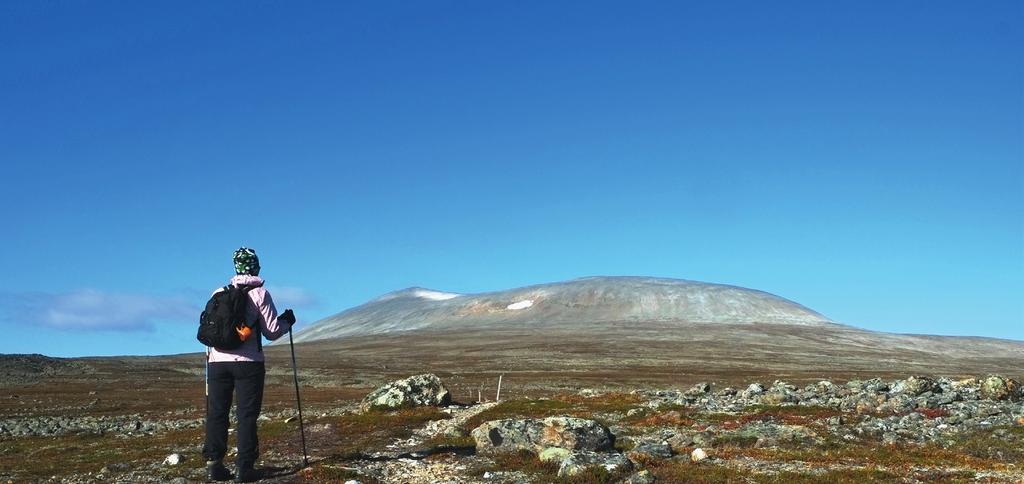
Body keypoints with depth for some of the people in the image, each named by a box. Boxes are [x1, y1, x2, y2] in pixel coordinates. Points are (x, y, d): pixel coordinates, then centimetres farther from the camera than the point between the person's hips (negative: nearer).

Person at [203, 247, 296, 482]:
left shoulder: (219, 293, 8)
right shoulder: (259, 293, -1)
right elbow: (272, 331, -2)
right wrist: (287, 322, 18)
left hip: (217, 361, 3)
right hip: (247, 362, -3)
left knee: (216, 413, 9)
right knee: (246, 415, 0)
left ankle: (214, 464, 7)